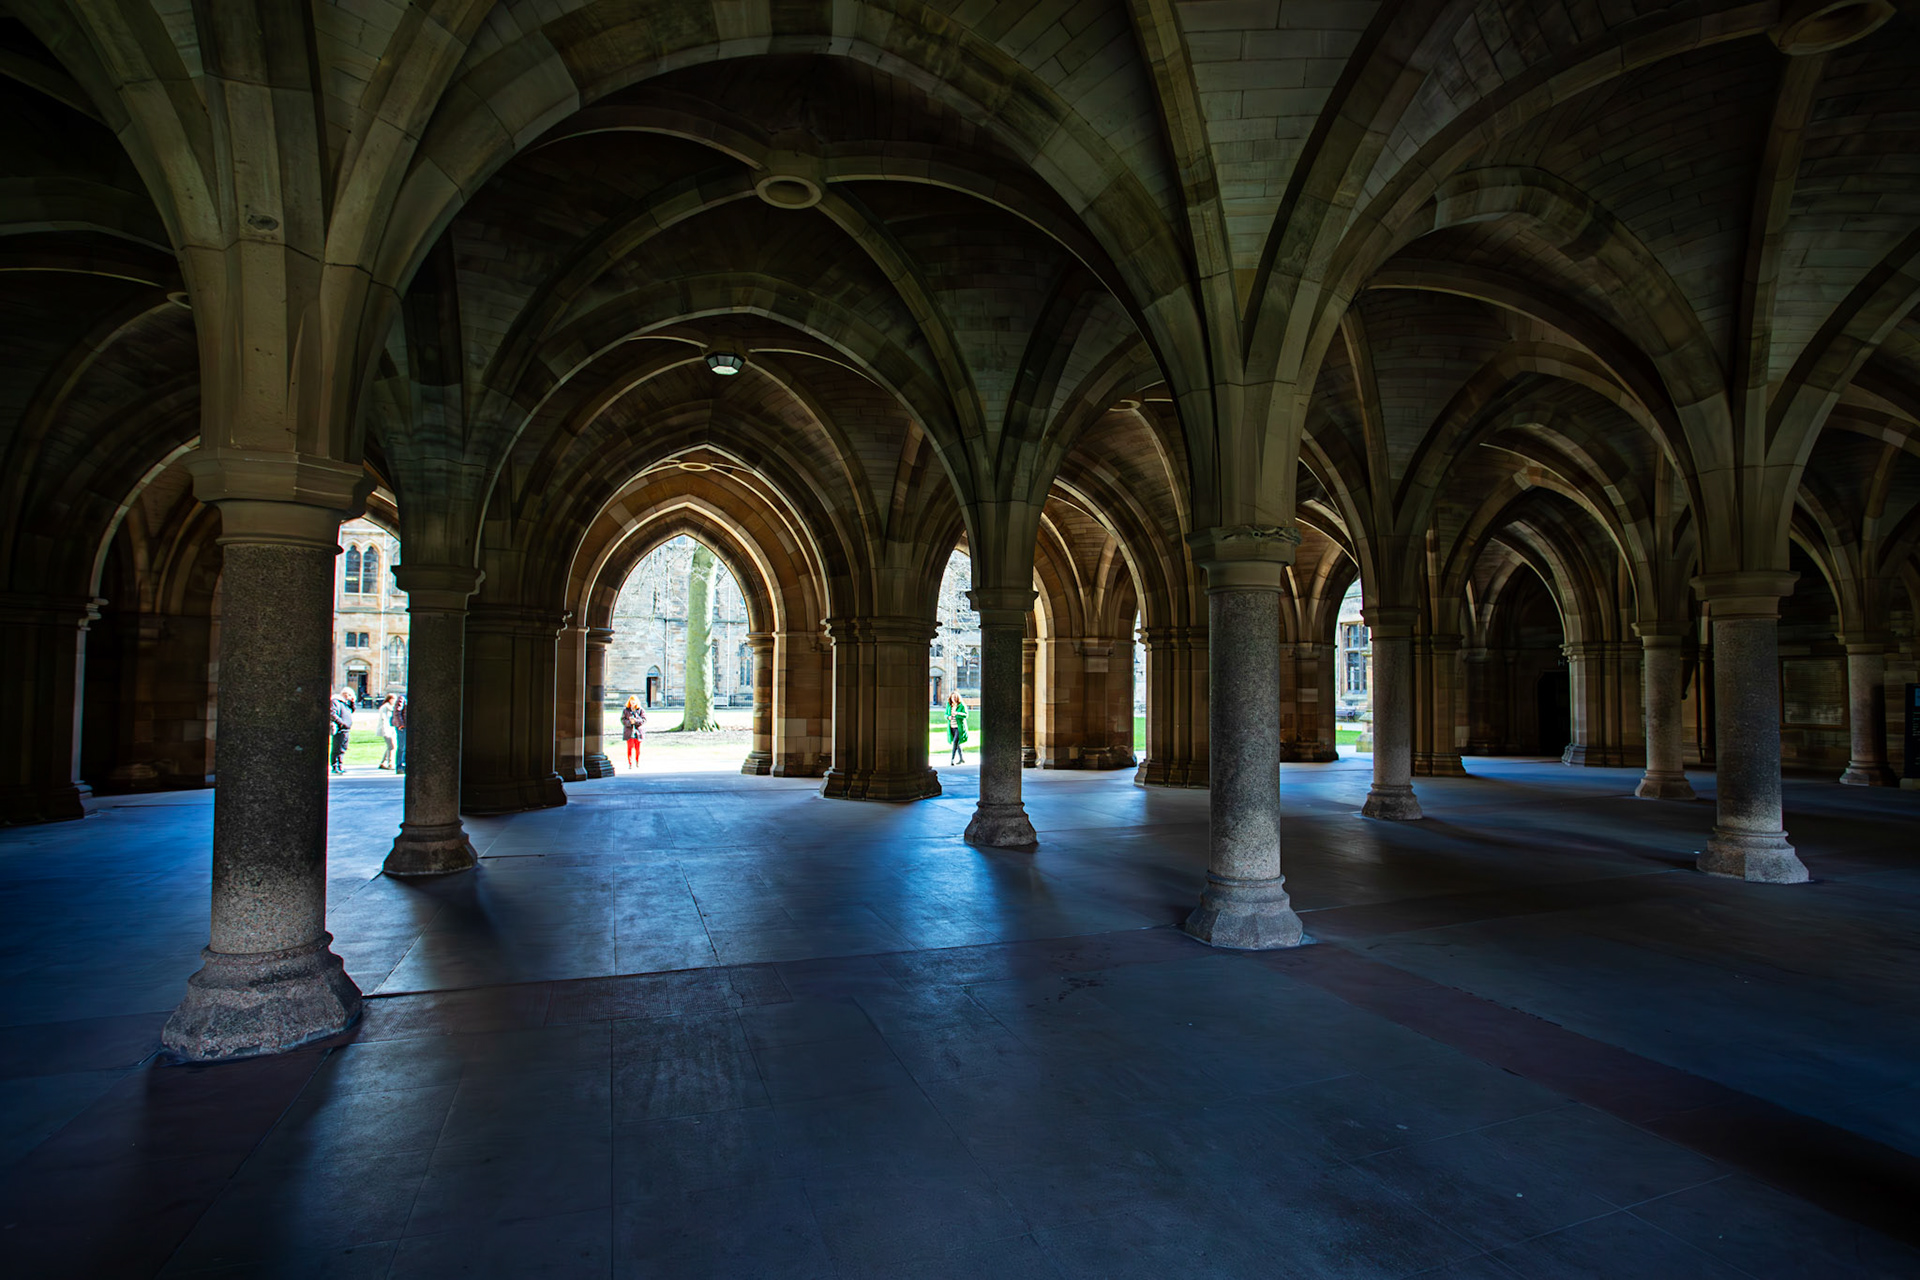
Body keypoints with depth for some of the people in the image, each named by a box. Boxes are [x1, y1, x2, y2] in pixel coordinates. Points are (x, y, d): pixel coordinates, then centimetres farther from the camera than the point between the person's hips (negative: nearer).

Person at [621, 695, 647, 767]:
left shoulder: (641, 710, 5)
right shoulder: (626, 710, 7)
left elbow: (644, 719, -3)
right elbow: (622, 720, 0)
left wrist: (636, 720, -19)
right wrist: (629, 722, -18)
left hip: (638, 731, 1)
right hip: (629, 732, -1)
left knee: (638, 748, 6)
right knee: (630, 747, -8)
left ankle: (637, 762, 24)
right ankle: (630, 763, -6)